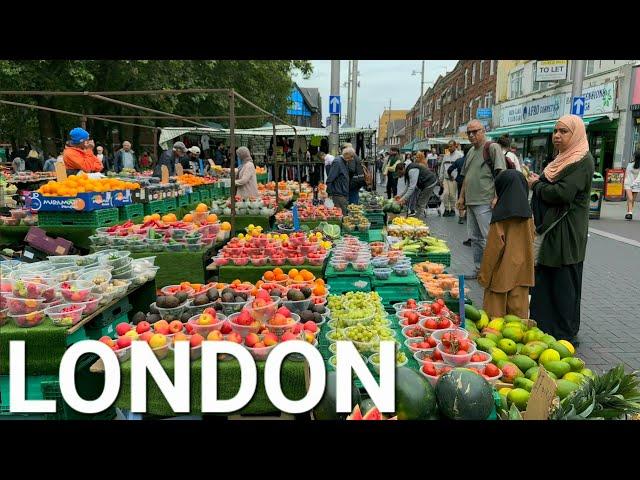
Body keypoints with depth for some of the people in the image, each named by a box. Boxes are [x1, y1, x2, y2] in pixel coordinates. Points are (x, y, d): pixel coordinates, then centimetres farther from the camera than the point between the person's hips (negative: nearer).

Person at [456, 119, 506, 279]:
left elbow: (501, 174, -12)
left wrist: (497, 197, -17)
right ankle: (479, 270, 22)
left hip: (485, 203, -8)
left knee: (488, 239, -8)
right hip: (471, 202, 9)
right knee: (474, 237, 13)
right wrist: (462, 197, 20)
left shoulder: (492, 148, -5)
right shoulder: (470, 152, 20)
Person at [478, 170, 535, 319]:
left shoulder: (500, 215, -15)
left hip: (502, 273, -5)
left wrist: (483, 274, -8)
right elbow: (531, 241, 8)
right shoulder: (528, 215, 1)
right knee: (519, 309, 12)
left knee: (496, 311, 6)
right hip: (522, 272, 5)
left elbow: (493, 247, -15)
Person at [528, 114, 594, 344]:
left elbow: (562, 194, -22)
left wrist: (536, 185, -7)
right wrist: (538, 183, 3)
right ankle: (543, 326, 22)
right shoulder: (562, 159, 17)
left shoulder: (582, 161, -12)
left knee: (564, 284, 0)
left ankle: (565, 334, 12)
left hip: (566, 233, -9)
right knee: (543, 280, 11)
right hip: (549, 229, 9)